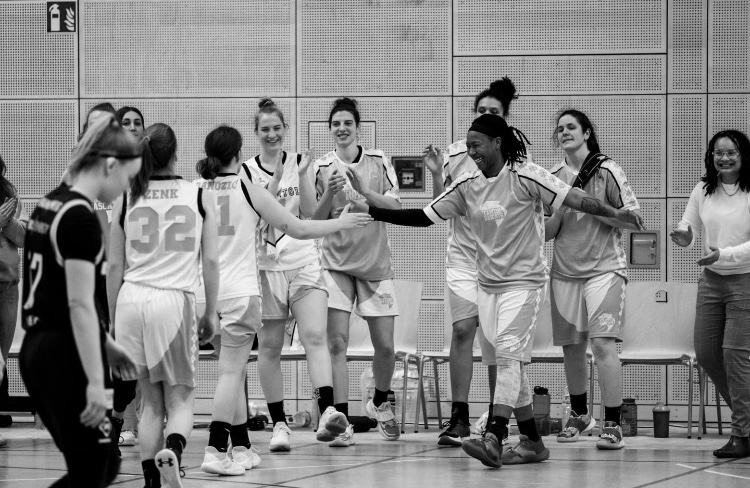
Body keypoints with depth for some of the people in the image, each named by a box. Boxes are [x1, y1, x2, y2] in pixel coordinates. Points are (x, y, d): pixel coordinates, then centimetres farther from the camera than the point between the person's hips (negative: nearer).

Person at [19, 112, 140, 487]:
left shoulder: (50, 205, 13)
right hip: (66, 358, -9)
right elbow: (80, 304, -20)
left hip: (37, 351, 9)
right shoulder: (80, 217, -16)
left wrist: (106, 344, 28)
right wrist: (96, 381, -21)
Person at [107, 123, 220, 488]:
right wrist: (211, 312, 11)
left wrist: (112, 317, 15)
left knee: (151, 401, 11)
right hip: (175, 300, -2)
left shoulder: (126, 200, 6)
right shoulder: (200, 197, 3)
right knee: (181, 399, 6)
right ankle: (172, 452, -24)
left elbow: (114, 266, 7)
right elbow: (210, 260, 3)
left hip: (131, 300, 2)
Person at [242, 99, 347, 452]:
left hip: (304, 261, 0)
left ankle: (327, 410, -28)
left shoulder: (300, 163, 6)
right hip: (266, 264, 0)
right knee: (269, 346, 4)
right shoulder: (247, 171, 3)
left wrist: (302, 176, -11)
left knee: (315, 336, -16)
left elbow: (310, 213, 0)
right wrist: (275, 183, -18)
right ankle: (279, 424, 10)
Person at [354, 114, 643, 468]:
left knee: (508, 355, -18)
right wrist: (370, 211, 2)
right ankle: (532, 443, 17)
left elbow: (574, 199, -16)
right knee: (510, 363, 9)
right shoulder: (467, 186, 5)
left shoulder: (525, 177, -12)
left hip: (523, 281, -7)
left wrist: (614, 213, -28)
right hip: (487, 284, 7)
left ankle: (493, 439, -28)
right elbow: (424, 217, 8)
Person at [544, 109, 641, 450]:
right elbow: (546, 232, 10)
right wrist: (562, 209, -9)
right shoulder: (553, 177, 10)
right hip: (565, 271, 4)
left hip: (603, 269, -4)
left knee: (603, 343, -15)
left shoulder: (607, 172, -2)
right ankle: (579, 415, 29)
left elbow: (634, 221, -4)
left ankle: (613, 425, -13)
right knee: (571, 346, 9)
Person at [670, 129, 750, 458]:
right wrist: (684, 237, -16)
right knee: (705, 353, 7)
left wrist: (724, 254, -29)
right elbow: (688, 229, 7)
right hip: (711, 281, 6)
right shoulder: (703, 191, 4)